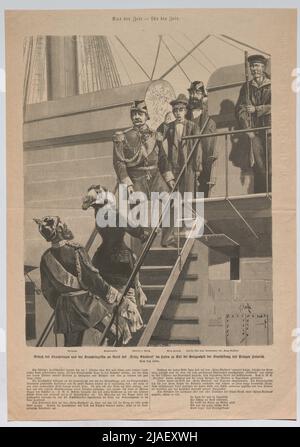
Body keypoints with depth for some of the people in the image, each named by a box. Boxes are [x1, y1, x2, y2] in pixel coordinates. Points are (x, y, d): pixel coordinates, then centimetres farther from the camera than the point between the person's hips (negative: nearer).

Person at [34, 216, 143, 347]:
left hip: (64, 308, 6)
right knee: (117, 335, 7)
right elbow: (93, 278, -15)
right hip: (86, 303, -5)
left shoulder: (46, 258, 1)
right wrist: (111, 294, -5)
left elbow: (47, 290, 8)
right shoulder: (76, 251, -15)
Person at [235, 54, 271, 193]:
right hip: (254, 132, 2)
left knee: (271, 170, -10)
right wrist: (247, 129, -2)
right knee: (259, 169, -4)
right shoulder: (246, 87, 17)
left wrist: (256, 109, -6)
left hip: (271, 130, -2)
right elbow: (240, 110, 10)